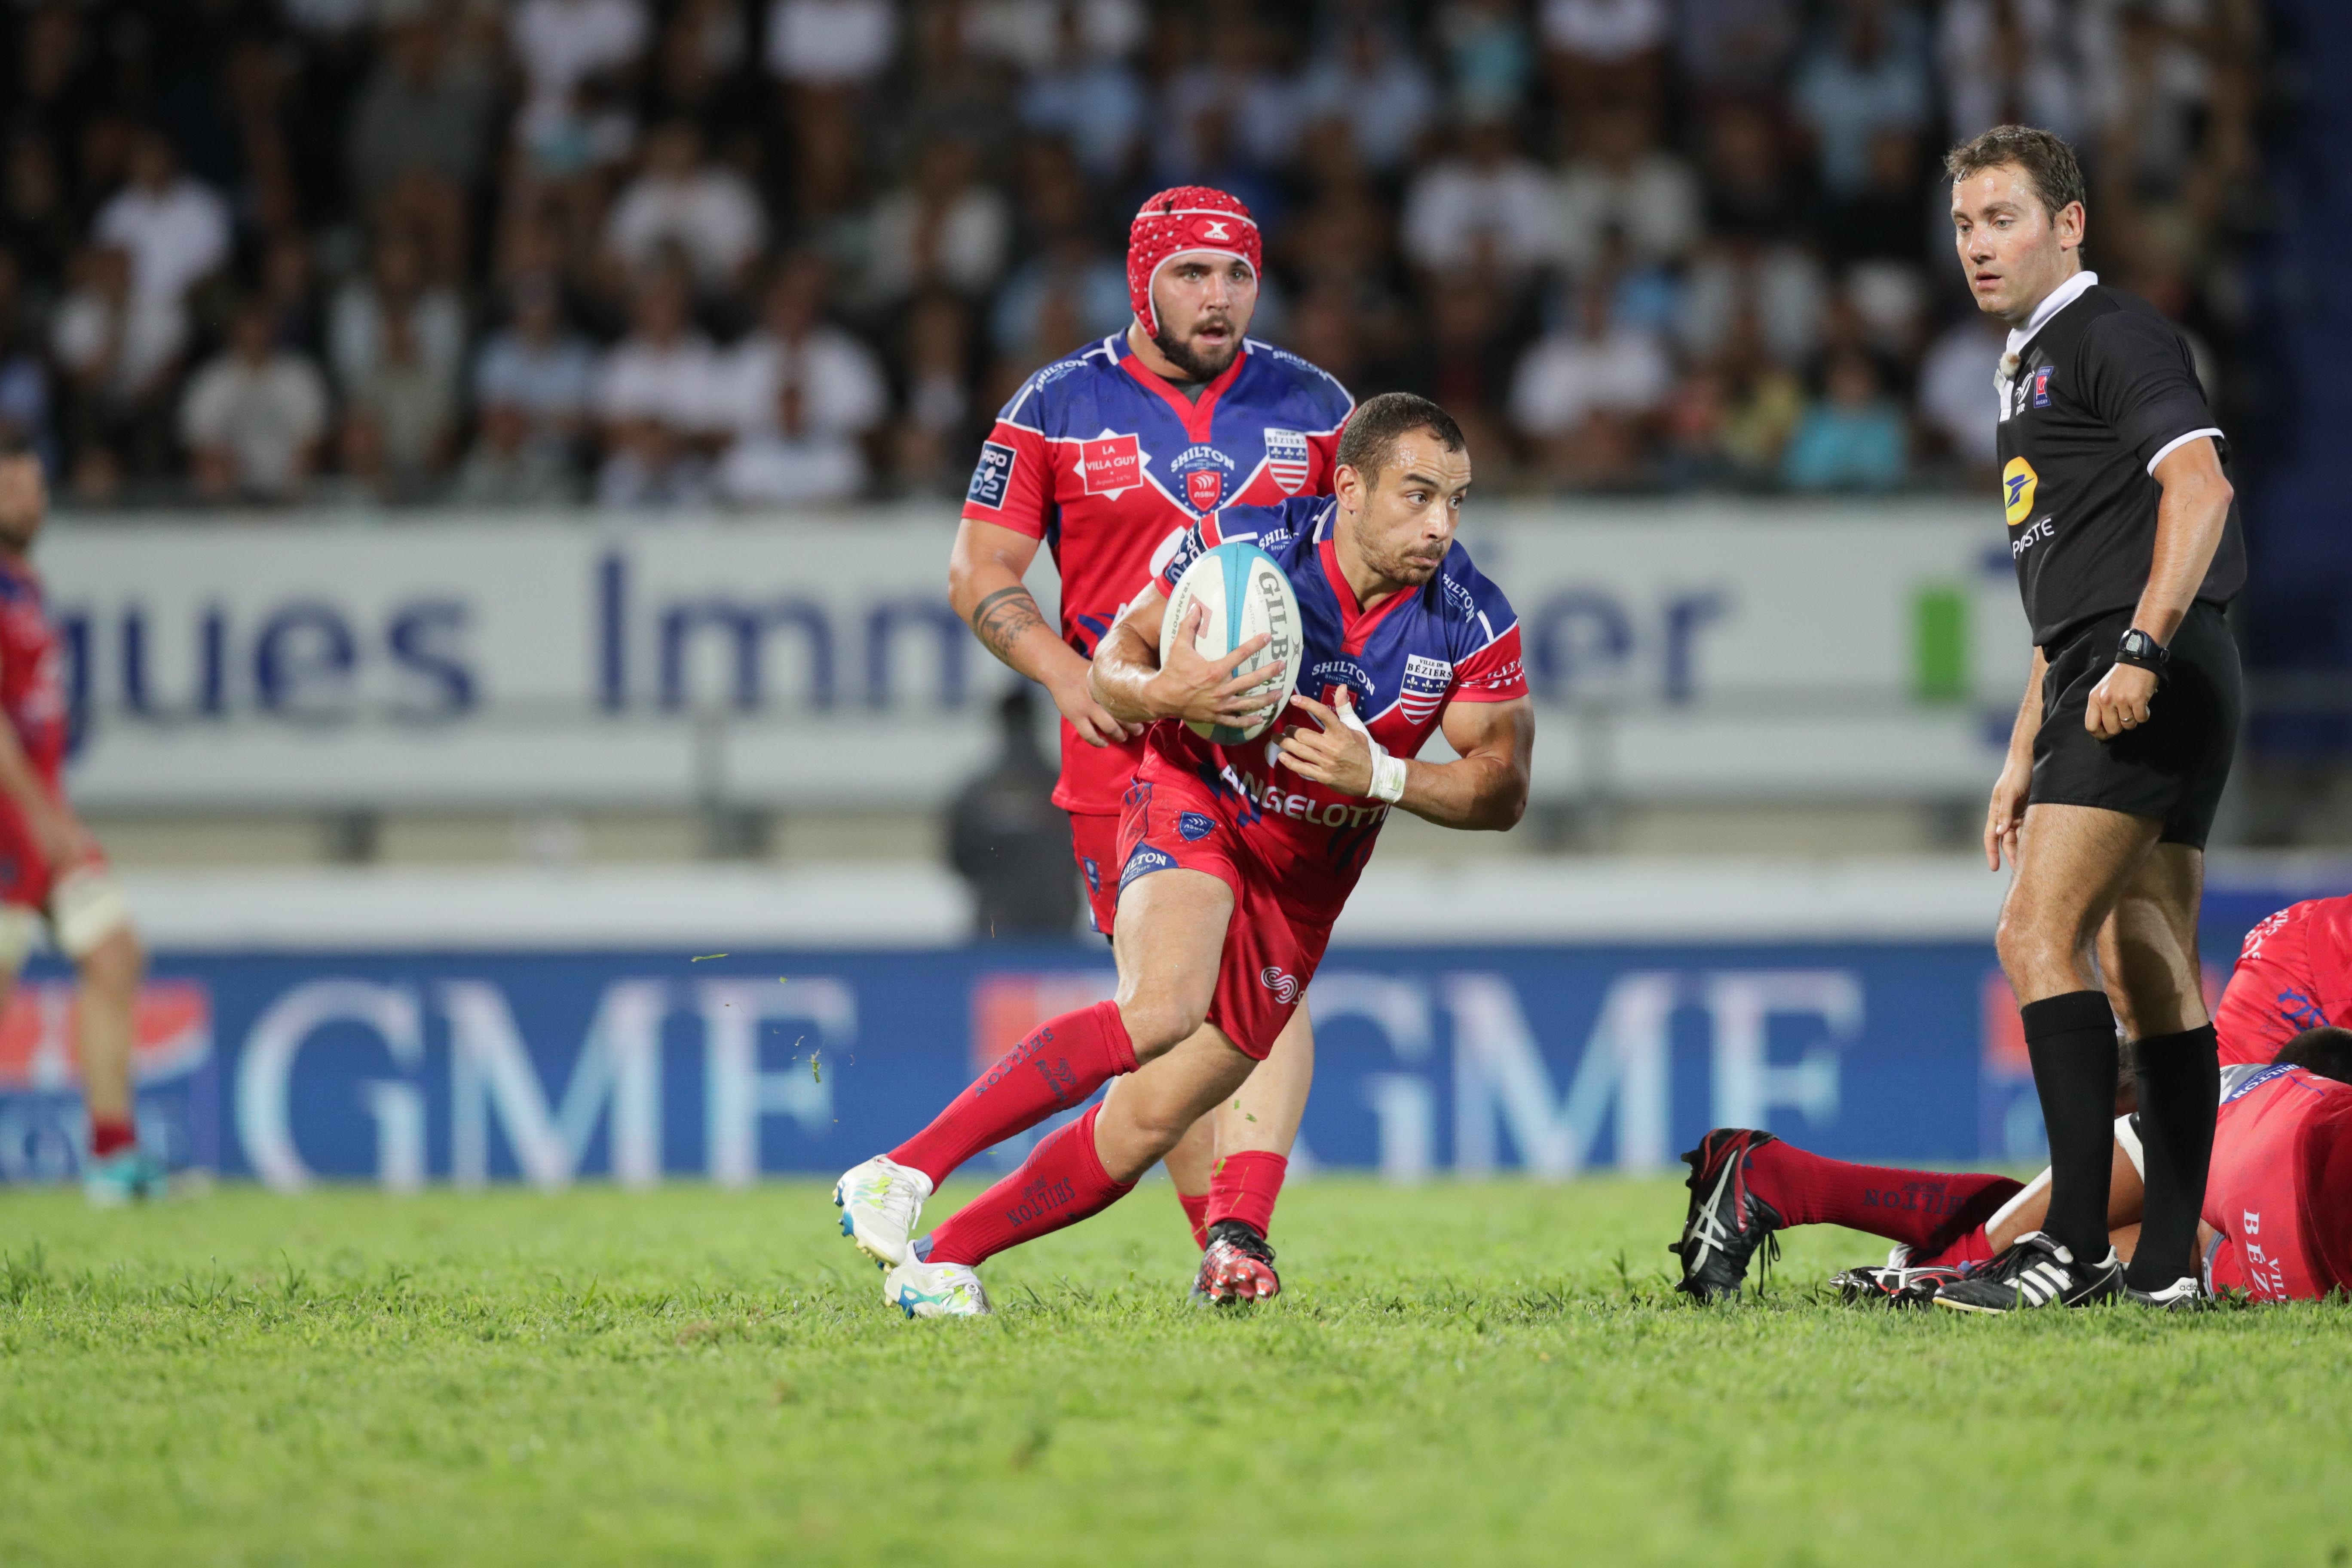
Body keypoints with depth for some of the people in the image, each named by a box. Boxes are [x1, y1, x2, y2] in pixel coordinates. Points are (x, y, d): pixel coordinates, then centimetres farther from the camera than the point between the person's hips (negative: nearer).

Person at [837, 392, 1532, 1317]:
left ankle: (946, 1258, 16)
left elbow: (1502, 792, -11)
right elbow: (1110, 669, -9)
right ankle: (902, 1173, -29)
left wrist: (1378, 775, -27)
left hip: (1301, 887, 4)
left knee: (1150, 1121, -1)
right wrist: (1161, 694, -33)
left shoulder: (1474, 624, -15)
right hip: (1194, 806, -4)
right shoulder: (1236, 544, -19)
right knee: (1163, 1007, -33)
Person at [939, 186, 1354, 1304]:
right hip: (1124, 748, 0)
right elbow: (979, 569, 5)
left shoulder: (1311, 409, 10)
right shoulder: (1059, 409, 4)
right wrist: (1067, 674, -11)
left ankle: (1240, 1227, -25)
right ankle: (1219, 1238, 6)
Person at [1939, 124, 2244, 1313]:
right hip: (2107, 686, 10)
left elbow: (2200, 485, -20)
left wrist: (2140, 652, -28)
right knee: (2148, 971, 7)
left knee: (2040, 935, -16)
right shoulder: (2033, 368, 26)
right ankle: (2168, 1262, 6)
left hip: (2152, 686, -10)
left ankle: (2075, 1247, -21)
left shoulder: (2113, 334, -5)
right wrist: (2024, 758, 26)